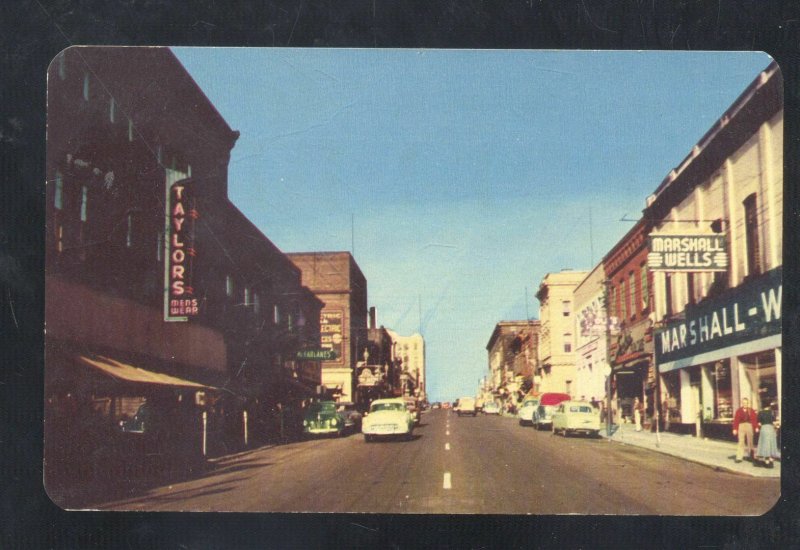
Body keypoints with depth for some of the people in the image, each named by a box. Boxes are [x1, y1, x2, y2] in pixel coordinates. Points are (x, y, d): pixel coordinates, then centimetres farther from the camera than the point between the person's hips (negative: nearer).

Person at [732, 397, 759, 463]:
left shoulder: (751, 411, 1)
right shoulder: (739, 411, -1)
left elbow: (755, 419, -2)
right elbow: (736, 420, -3)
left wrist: (756, 427, -11)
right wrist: (735, 429, -7)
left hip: (749, 426, 1)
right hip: (741, 426, -1)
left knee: (750, 442, 12)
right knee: (741, 442, -5)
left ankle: (750, 455, 26)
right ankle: (739, 457, -6)